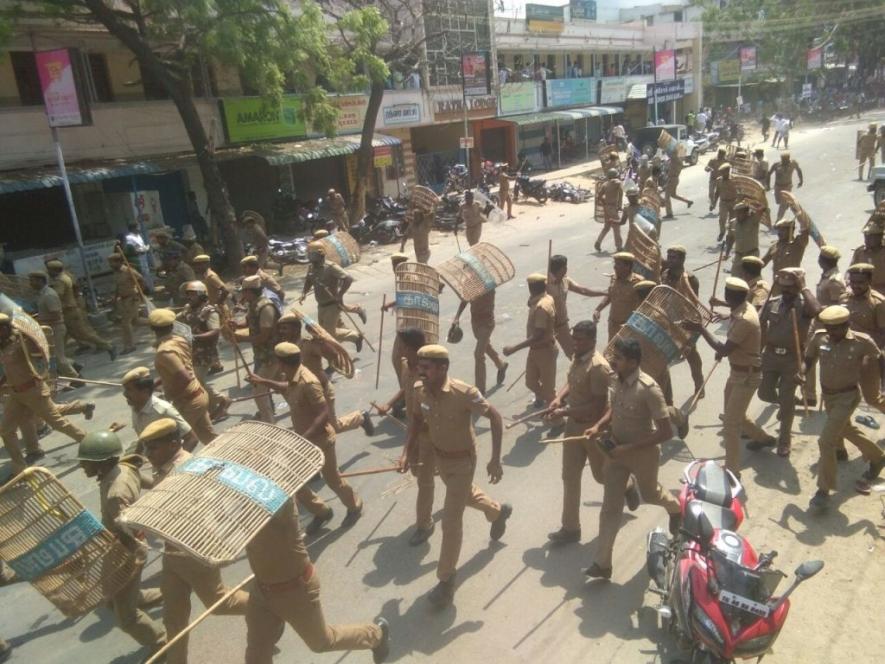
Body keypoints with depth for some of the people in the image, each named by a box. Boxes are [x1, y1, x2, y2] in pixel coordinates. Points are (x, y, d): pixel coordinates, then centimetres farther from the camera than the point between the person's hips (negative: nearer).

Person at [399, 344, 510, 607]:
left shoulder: (464, 393, -33)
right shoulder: (419, 389, -17)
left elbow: (495, 417, -22)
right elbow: (417, 418, 3)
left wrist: (495, 460, -24)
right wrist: (406, 452, -6)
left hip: (462, 460, -6)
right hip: (438, 456, 6)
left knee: (451, 521, -2)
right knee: (464, 494, 31)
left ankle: (446, 578, 19)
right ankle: (498, 511, 62)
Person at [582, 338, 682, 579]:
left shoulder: (648, 389, -30)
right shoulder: (615, 378, -9)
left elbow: (666, 432, -26)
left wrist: (629, 448, -27)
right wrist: (598, 426, -8)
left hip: (642, 453, -5)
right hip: (616, 449, 5)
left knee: (649, 494, 25)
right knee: (610, 506, 6)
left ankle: (675, 508, 61)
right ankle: (602, 563, 15)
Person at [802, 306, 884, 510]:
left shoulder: (861, 342, -21)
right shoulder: (819, 337, -11)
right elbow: (809, 358, 2)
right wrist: (802, 373, -16)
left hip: (847, 397, -6)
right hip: (827, 394, 6)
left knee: (826, 441, -12)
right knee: (847, 430, 27)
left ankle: (824, 490, 0)